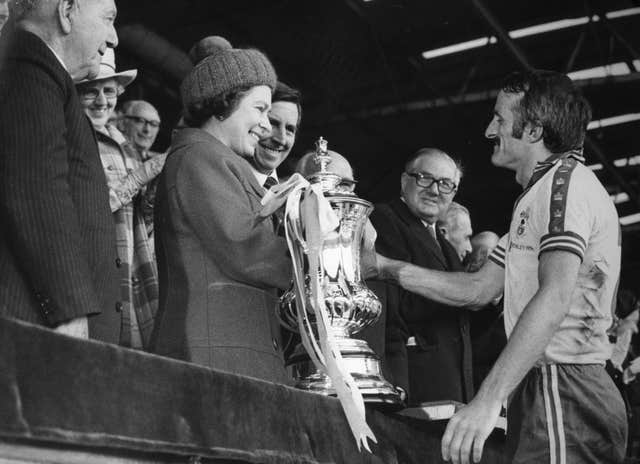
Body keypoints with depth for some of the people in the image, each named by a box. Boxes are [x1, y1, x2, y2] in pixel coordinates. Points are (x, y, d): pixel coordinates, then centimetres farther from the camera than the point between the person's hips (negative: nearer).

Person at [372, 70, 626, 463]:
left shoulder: (567, 181, -10)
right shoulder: (537, 196, 24)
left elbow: (554, 297, -25)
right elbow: (480, 288, 22)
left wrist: (488, 400, -31)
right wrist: (385, 267, 16)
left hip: (564, 390, -10)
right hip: (539, 389, 10)